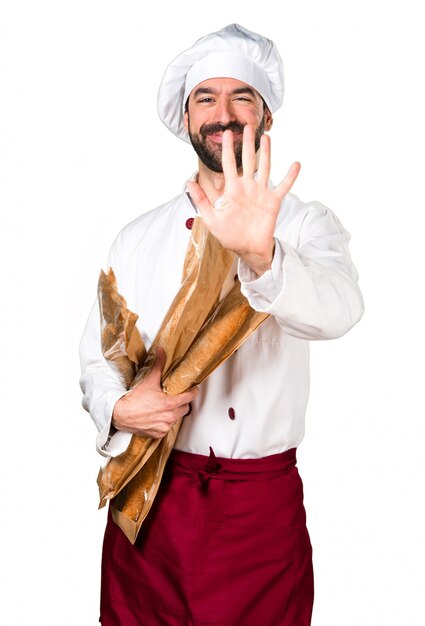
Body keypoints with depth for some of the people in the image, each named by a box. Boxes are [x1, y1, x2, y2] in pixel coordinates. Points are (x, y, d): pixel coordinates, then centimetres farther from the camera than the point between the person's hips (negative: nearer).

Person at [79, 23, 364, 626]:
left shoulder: (305, 223, -3)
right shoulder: (141, 236, 5)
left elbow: (339, 309, -24)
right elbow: (96, 356, 7)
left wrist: (260, 255, -43)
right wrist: (119, 409, -15)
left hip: (263, 507, -2)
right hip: (151, 498, 2)